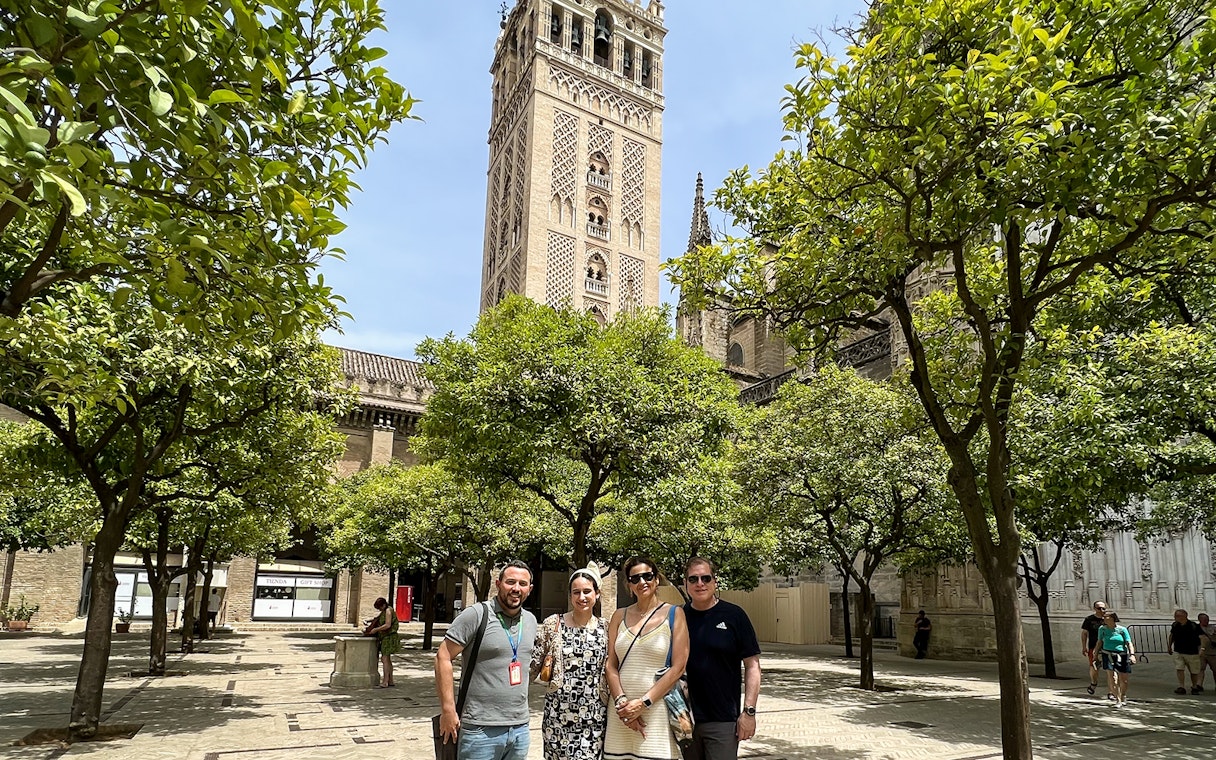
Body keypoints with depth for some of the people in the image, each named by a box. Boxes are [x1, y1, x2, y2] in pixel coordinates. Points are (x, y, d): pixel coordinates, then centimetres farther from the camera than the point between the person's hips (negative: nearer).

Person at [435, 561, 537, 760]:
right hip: (481, 729, -6)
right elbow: (443, 657, -12)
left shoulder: (530, 620, 9)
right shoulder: (476, 614, -11)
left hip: (520, 728, 6)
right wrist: (448, 710, -15)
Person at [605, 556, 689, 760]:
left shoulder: (674, 614, 1)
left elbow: (678, 668, -5)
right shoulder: (619, 617, 11)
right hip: (621, 711, 3)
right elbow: (611, 666, 6)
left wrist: (643, 703, -10)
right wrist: (621, 702, -9)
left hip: (657, 710, -3)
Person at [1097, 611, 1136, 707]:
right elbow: (1099, 642, 12)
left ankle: (1123, 696, 36)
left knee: (1124, 679, 5)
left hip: (1122, 656, 0)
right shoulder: (1102, 629, 4)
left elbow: (1129, 643, -6)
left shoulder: (1122, 630, -2)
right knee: (1112, 678, -14)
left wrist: (1132, 654, -21)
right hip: (1108, 655, 0)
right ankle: (1118, 700, -1)